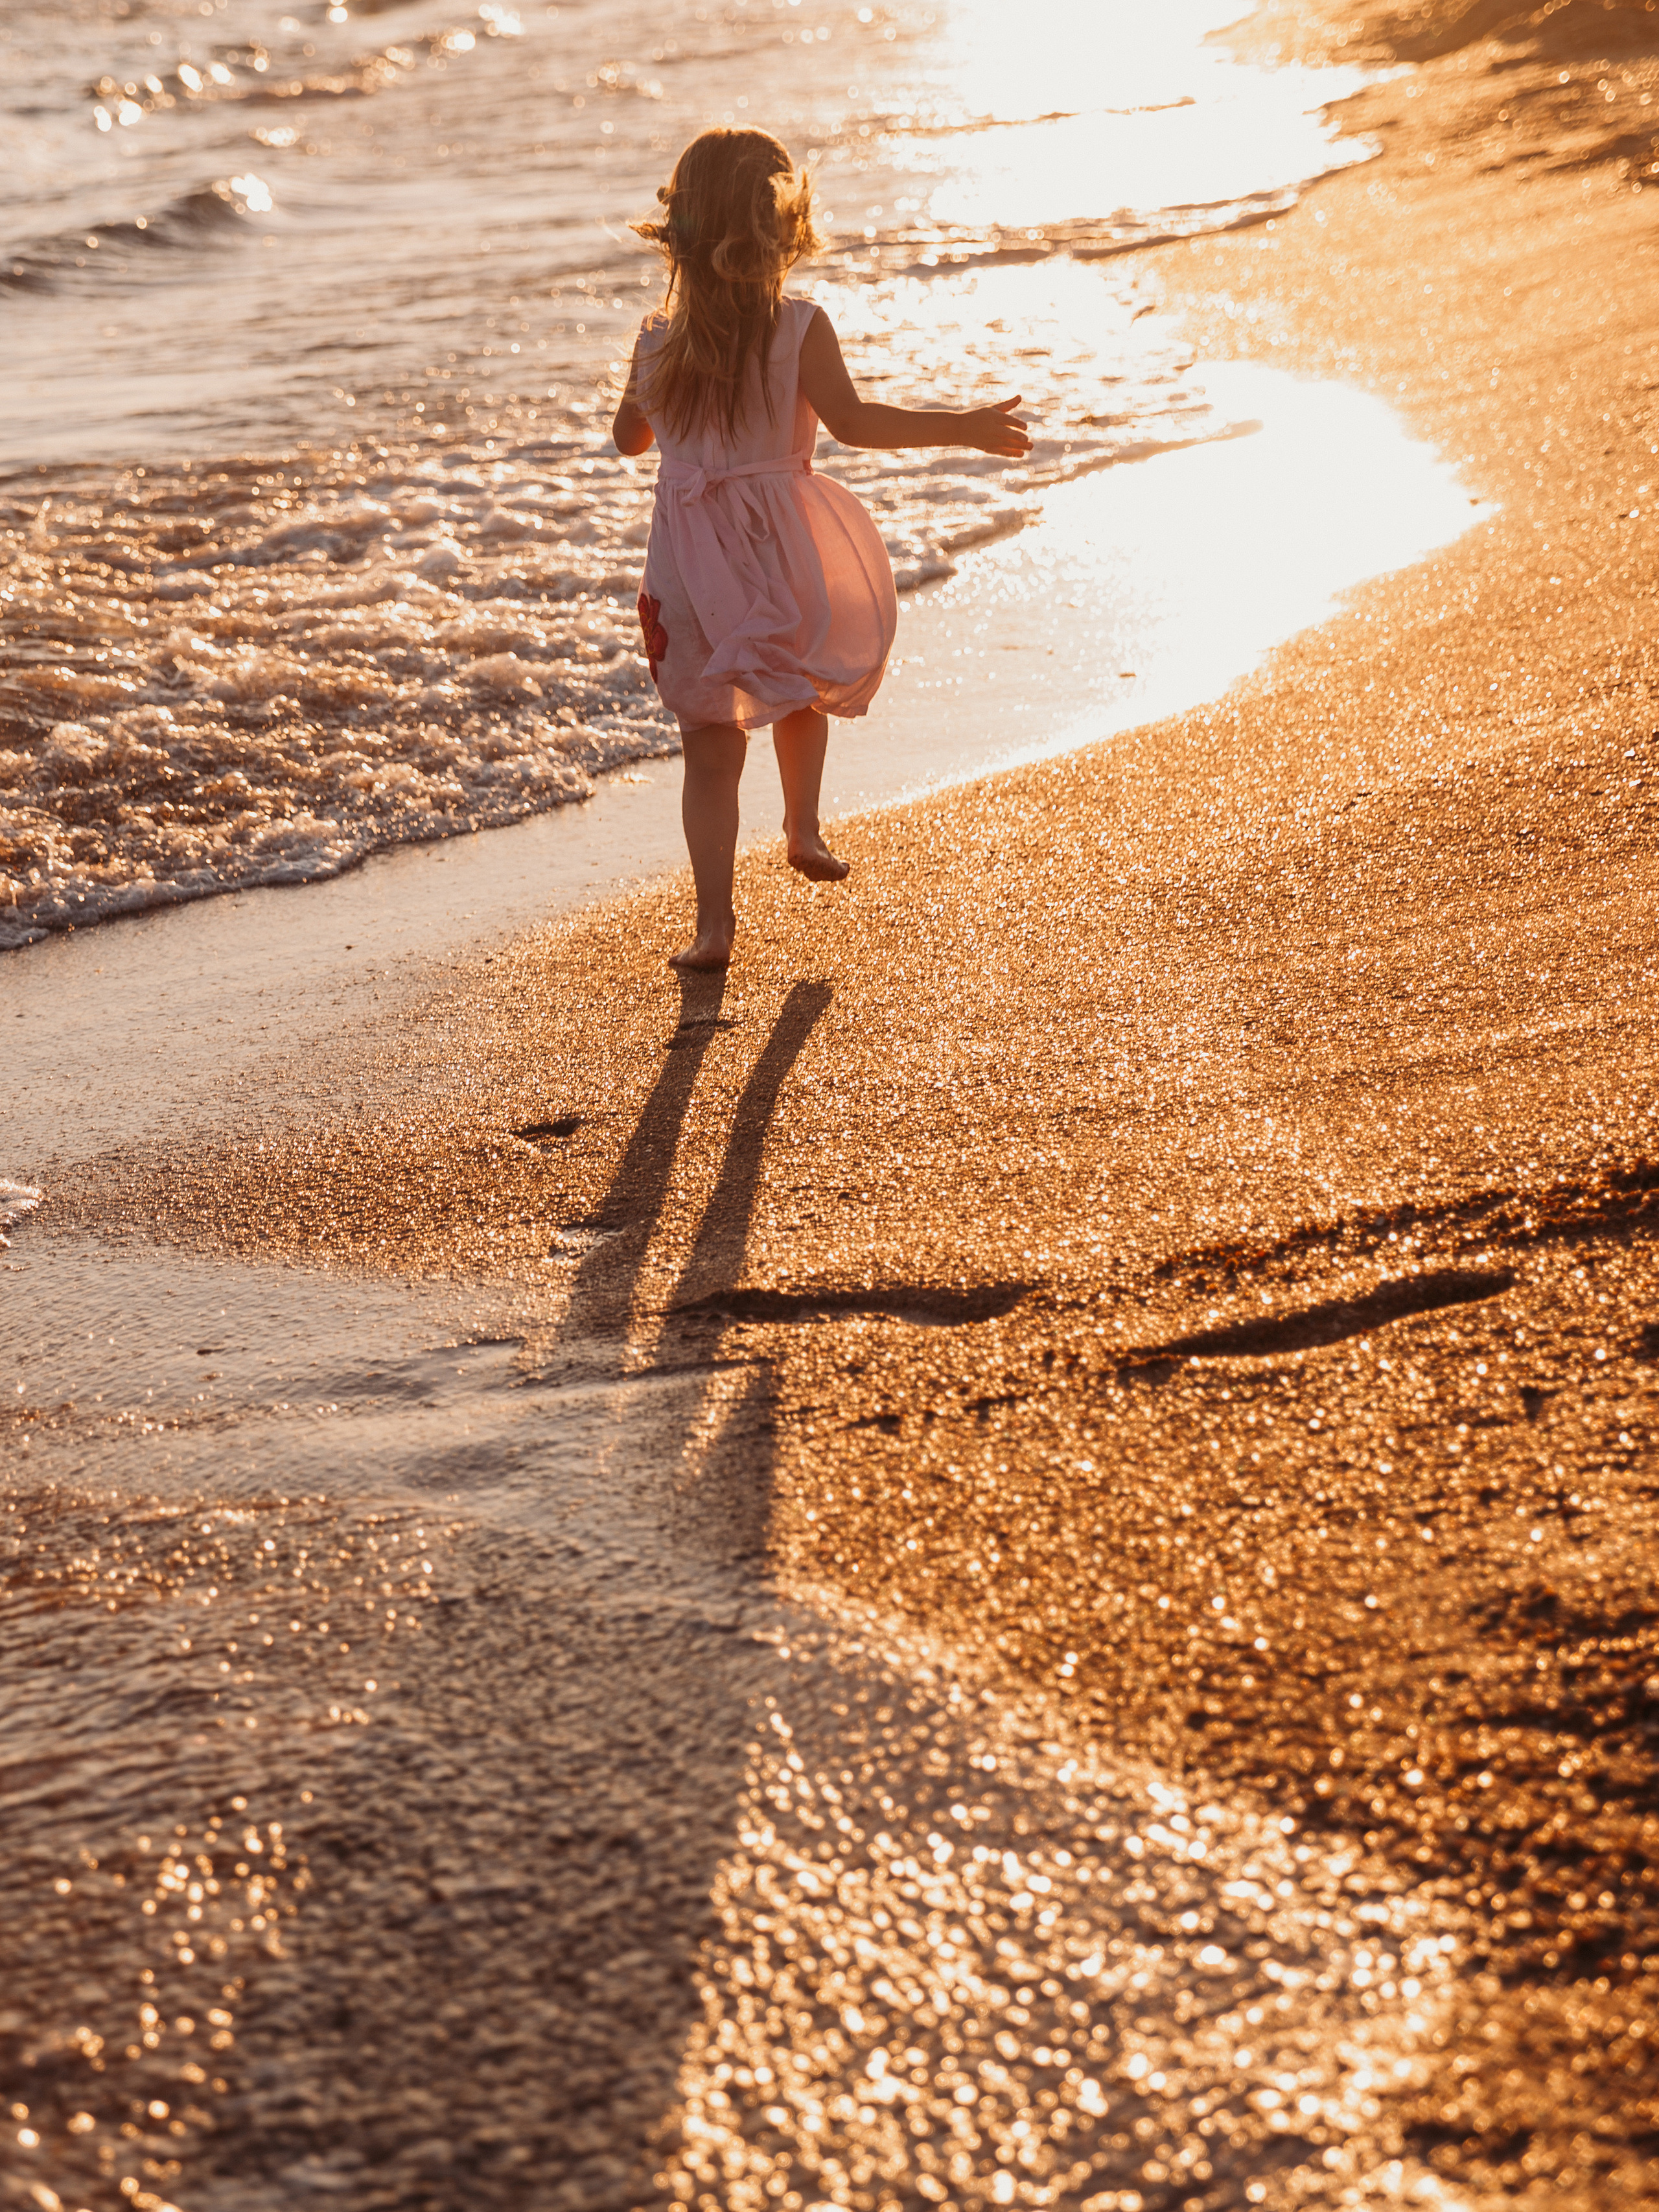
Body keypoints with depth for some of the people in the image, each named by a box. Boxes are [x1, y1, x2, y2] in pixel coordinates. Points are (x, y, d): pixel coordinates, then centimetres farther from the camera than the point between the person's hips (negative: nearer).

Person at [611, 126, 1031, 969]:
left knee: (710, 742, 5)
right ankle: (804, 830, 37)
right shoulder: (799, 329, -11)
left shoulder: (659, 340, 0)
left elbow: (629, 436, 12)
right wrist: (962, 427, -11)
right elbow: (853, 421, -18)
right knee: (804, 688, 29)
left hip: (692, 563, 2)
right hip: (780, 552, -2)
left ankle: (714, 919, 2)